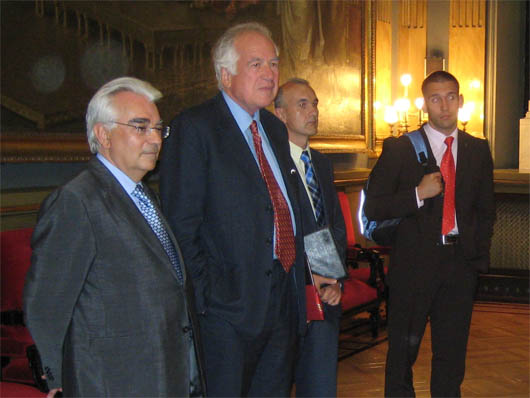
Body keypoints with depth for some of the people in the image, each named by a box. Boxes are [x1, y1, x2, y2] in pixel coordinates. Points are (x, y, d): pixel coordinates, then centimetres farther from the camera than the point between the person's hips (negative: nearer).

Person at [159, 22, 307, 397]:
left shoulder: (275, 129, 16)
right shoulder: (194, 128, -9)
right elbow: (181, 225, -13)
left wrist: (299, 274, 11)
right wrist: (205, 293, -17)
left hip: (283, 300, 8)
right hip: (228, 308, -7)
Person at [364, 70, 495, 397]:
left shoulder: (478, 150, 8)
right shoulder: (399, 149, -3)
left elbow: (486, 209, 17)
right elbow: (373, 208, -7)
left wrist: (479, 253, 6)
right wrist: (418, 194, -19)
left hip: (461, 263, 3)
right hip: (415, 263, -3)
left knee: (452, 354, 10)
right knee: (404, 350, 9)